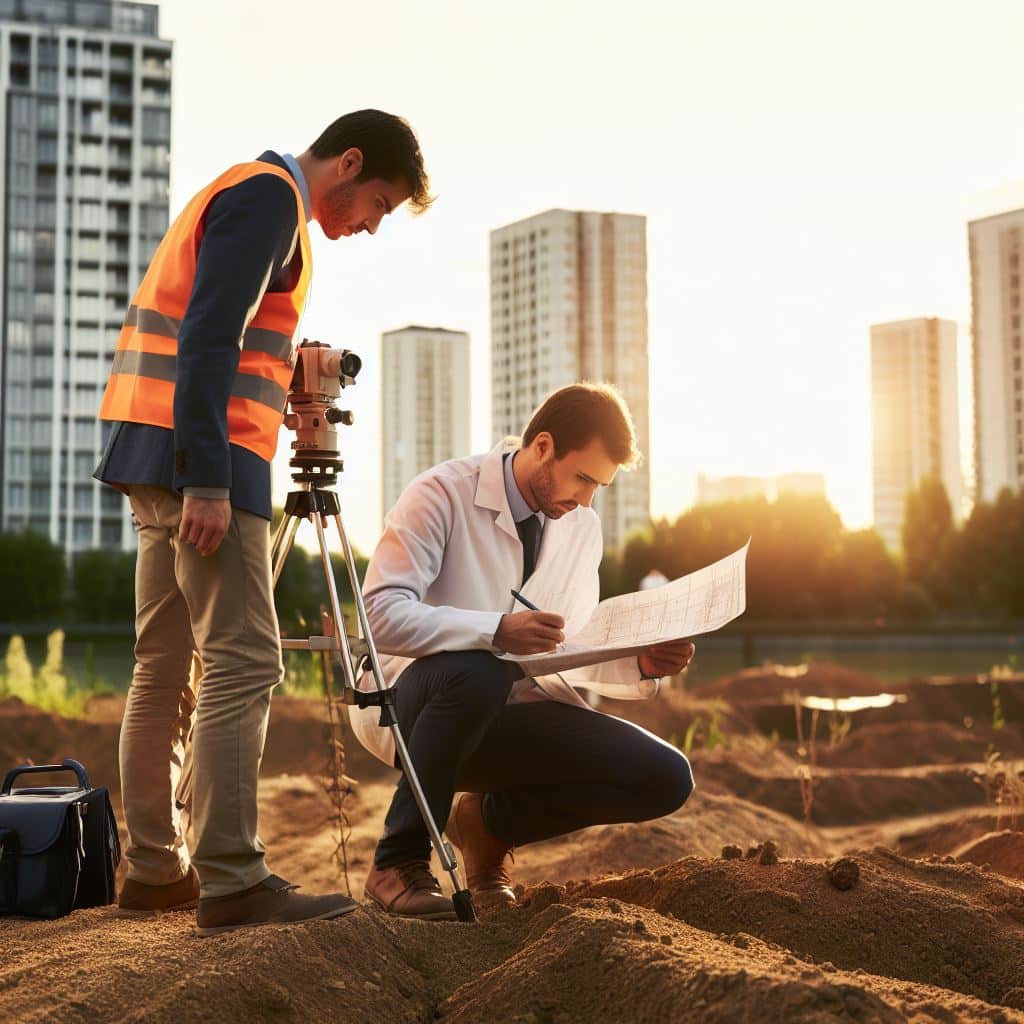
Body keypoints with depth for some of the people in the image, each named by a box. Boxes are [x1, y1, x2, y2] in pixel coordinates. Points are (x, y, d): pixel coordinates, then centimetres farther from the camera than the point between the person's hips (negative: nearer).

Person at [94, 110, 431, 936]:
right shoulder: (270, 195, -7)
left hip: (158, 462, 10)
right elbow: (207, 339, -19)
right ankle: (232, 883, -13)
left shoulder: (254, 195, 24)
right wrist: (207, 483, -23)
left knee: (166, 670, 10)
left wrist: (289, 389, 13)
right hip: (203, 465, -10)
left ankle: (156, 868, 16)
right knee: (243, 664, -12)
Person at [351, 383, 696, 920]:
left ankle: (490, 819, 9)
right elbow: (381, 614, -25)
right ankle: (398, 862, -19)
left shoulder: (582, 526, 5)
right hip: (408, 701, -5)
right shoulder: (442, 494, -14)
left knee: (665, 779, -13)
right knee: (478, 673, -42)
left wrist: (640, 664, -12)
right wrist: (496, 632, -39)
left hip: (509, 714, 6)